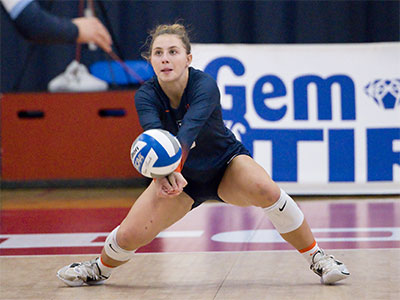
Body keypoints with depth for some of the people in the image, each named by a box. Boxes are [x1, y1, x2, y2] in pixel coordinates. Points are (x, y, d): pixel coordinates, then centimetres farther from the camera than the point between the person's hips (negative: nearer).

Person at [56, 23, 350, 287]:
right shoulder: (146, 96, -21)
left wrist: (173, 166, -66)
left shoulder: (205, 85, -29)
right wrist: (165, 176, -60)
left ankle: (318, 258, -17)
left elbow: (188, 130, -47)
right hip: (181, 177, 3)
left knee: (265, 189, -34)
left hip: (226, 165, -2)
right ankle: (99, 269, 23)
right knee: (129, 235, -13)